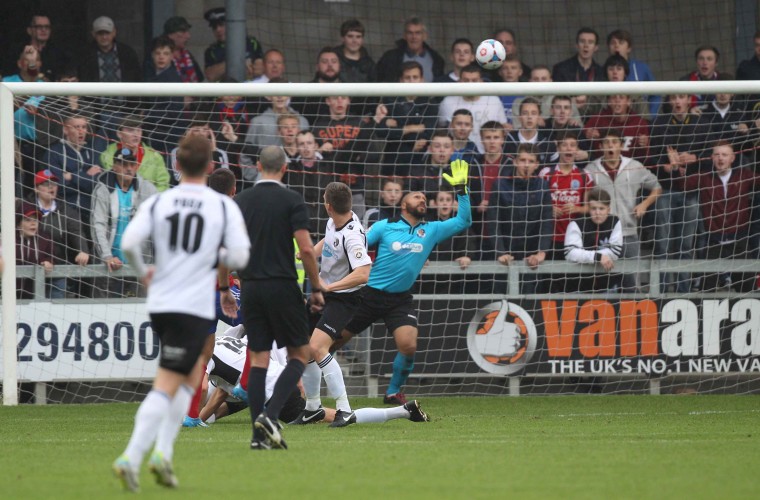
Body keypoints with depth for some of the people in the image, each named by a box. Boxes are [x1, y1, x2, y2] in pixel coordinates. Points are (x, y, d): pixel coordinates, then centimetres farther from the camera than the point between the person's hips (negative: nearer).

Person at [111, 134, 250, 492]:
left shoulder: (157, 203, 3)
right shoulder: (224, 206, -2)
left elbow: (129, 242, -9)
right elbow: (239, 257, -7)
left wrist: (143, 273, 10)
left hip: (159, 304, 4)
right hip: (196, 307, -4)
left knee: (191, 376, 21)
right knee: (166, 387, -3)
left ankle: (163, 452, 11)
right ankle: (131, 458, -14)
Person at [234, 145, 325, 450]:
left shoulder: (240, 201, 6)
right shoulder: (291, 200, -6)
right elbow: (306, 248, -12)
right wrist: (316, 288, -2)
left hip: (250, 288, 4)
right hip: (283, 286, -4)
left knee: (258, 359, 7)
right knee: (299, 355, 6)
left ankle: (259, 435, 2)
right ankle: (270, 415, -13)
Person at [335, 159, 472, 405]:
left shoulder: (431, 231, 7)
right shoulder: (385, 227, -2)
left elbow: (463, 221, 6)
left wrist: (461, 189, -2)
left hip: (400, 300, 2)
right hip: (371, 293, -2)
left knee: (409, 345, -17)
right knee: (333, 339, 1)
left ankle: (393, 392, 5)